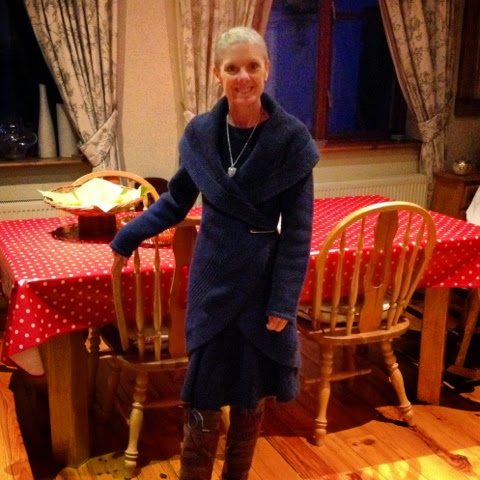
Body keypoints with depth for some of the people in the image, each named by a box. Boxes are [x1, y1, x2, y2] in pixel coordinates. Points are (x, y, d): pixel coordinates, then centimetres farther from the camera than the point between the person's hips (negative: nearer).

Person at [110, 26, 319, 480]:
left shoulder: (291, 138, -11)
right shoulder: (200, 133, -2)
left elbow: (297, 230, -9)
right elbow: (176, 201, 12)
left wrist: (283, 303, -11)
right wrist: (126, 238, 10)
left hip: (263, 283, -1)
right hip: (212, 283, 2)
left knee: (252, 397, 14)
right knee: (203, 401, 7)